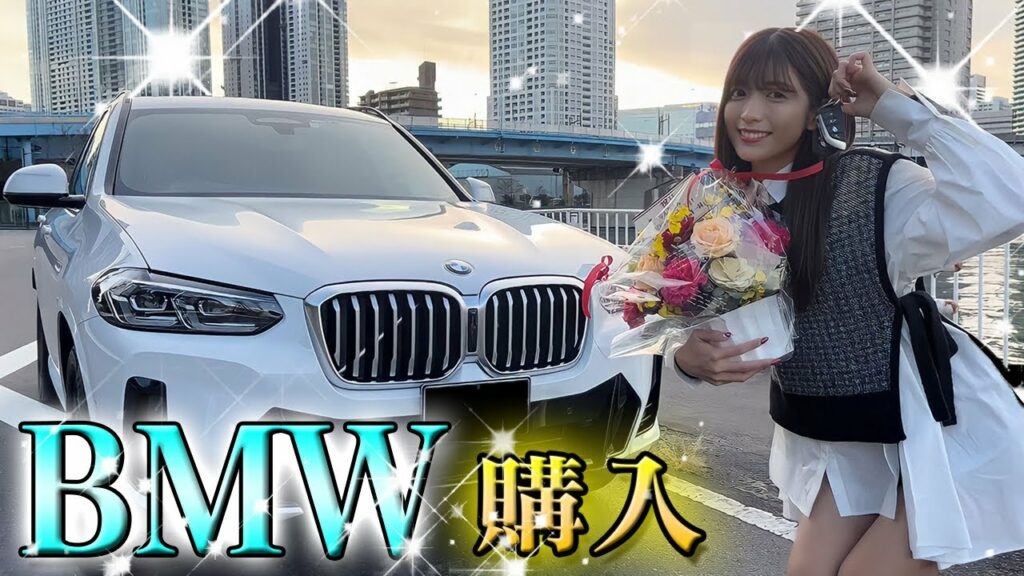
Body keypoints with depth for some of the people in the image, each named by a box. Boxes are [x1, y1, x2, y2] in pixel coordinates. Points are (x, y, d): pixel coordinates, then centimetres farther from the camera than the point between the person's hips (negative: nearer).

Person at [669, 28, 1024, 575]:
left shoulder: (875, 186, -22)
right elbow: (699, 328, 1)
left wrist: (894, 105, -31)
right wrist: (689, 357, -23)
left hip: (929, 427, -5)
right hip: (831, 435, 5)